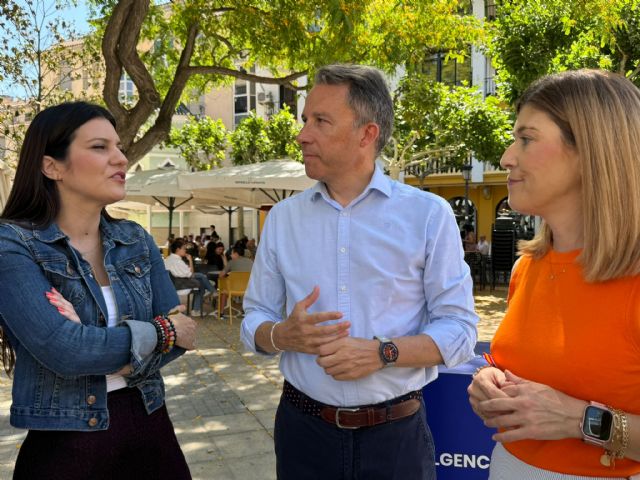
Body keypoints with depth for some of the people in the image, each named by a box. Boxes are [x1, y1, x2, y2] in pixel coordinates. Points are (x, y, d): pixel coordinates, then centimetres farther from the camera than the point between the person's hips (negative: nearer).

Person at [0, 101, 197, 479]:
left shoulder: (137, 240, 3)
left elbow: (181, 333, -2)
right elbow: (64, 351, -23)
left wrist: (98, 346, -17)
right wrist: (161, 331, -11)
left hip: (150, 428, 5)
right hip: (65, 444, -4)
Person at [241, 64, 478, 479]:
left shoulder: (428, 214, -6)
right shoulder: (283, 217, 2)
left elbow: (459, 329, -6)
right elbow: (254, 322, 6)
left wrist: (381, 352, -21)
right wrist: (284, 335, -16)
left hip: (397, 433, -2)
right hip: (303, 429, 3)